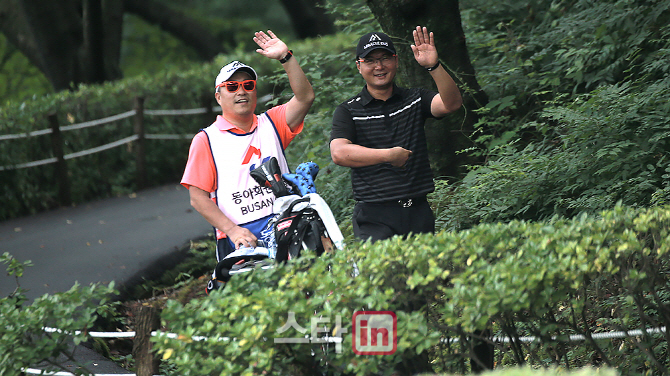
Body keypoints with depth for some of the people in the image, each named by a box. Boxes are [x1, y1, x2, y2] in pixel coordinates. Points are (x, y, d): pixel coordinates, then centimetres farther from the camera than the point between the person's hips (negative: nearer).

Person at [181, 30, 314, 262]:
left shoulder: (270, 125, 19)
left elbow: (305, 97, 5)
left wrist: (285, 57, -5)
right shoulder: (206, 140, 8)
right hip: (238, 240, -3)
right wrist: (232, 230, -11)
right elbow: (198, 197, 2)